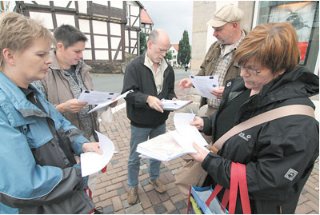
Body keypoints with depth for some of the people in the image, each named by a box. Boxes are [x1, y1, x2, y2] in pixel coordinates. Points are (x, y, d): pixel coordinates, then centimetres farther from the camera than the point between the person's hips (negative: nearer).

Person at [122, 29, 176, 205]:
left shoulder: (168, 68, 2)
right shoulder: (135, 66, -16)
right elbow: (128, 93, -21)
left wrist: (173, 99, -11)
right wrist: (147, 98, -36)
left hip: (160, 122, 5)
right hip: (140, 123, -4)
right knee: (135, 157, 14)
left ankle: (154, 178, 49)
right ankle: (133, 186, 38)